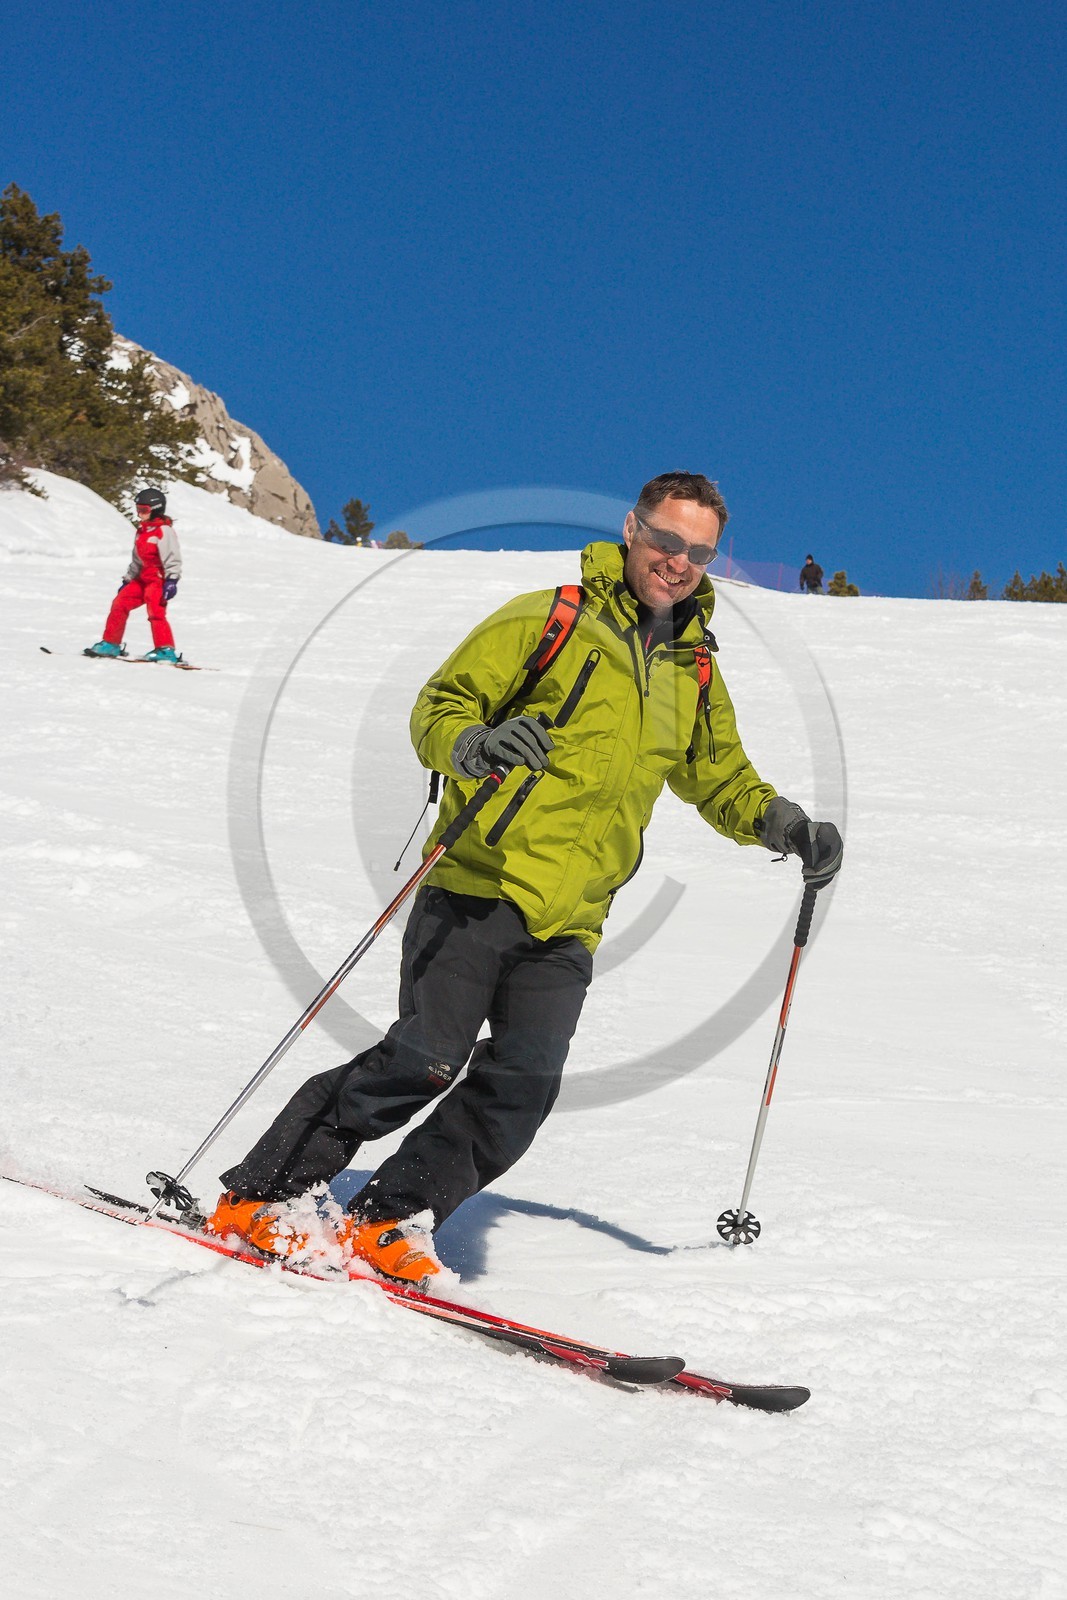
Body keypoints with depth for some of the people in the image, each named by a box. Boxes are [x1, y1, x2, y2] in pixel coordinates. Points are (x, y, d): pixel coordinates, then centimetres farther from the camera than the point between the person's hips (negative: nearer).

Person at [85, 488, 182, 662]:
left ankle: (166, 650, -24)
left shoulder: (164, 531, -11)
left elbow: (172, 558, -18)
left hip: (158, 579, -9)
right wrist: (127, 580, 26)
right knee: (119, 603, 6)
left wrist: (171, 581, -26)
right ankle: (111, 644, 15)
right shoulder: (142, 531, 18)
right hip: (143, 578, 9)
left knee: (155, 611, -21)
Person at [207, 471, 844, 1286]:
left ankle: (389, 1222, 3)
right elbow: (438, 707, -4)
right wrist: (472, 745, -27)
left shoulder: (695, 667, 17)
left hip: (567, 922, 5)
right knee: (425, 1059, -14)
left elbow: (719, 775, 30)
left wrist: (782, 823, 11)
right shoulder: (547, 620, -1)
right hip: (480, 889, -5)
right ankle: (263, 1192, 0)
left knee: (522, 1087, -9)